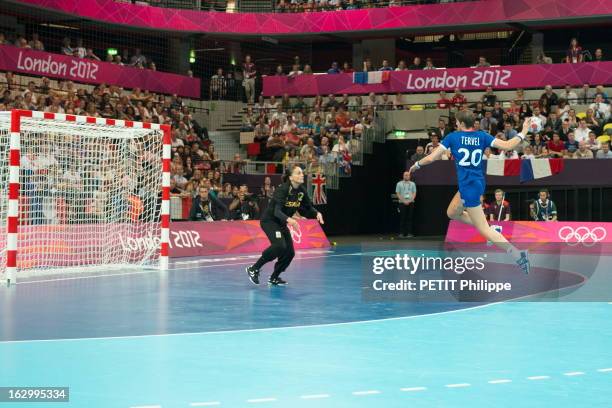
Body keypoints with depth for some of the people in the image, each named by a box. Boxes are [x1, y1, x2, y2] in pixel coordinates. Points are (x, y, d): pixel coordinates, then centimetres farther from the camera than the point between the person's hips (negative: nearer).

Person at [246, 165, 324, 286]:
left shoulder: (302, 191, -5)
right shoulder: (282, 189, -25)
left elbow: (308, 209, 4)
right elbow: (277, 211, -34)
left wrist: (317, 214, -18)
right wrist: (288, 219, -52)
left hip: (281, 223, 7)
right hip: (269, 220, -7)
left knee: (290, 252, 0)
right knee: (279, 245, -28)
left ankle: (274, 278, 20)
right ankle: (253, 269, -15)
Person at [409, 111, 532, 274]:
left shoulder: (453, 137, -9)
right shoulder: (482, 136, 1)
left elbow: (432, 158, -8)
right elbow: (507, 145, -7)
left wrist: (417, 165, 11)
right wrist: (523, 133, 9)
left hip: (469, 187, -7)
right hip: (478, 183, 7)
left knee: (484, 230, -3)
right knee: (452, 213, 27)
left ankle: (518, 255, -12)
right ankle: (492, 230, 21)